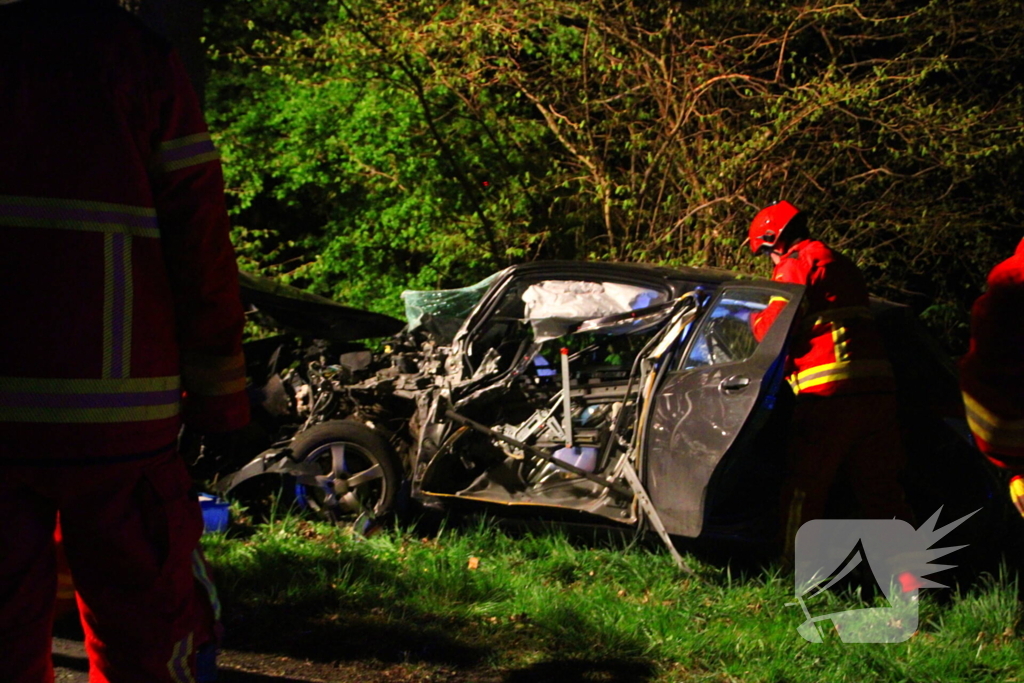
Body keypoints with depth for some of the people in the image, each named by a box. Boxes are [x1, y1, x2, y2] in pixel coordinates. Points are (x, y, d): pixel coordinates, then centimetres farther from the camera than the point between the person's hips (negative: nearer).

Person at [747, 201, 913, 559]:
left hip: (829, 393, -8)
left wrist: (754, 317, 13)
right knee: (881, 488, 11)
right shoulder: (842, 265, 26)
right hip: (878, 389, 8)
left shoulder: (797, 265, -1)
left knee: (804, 485, -1)